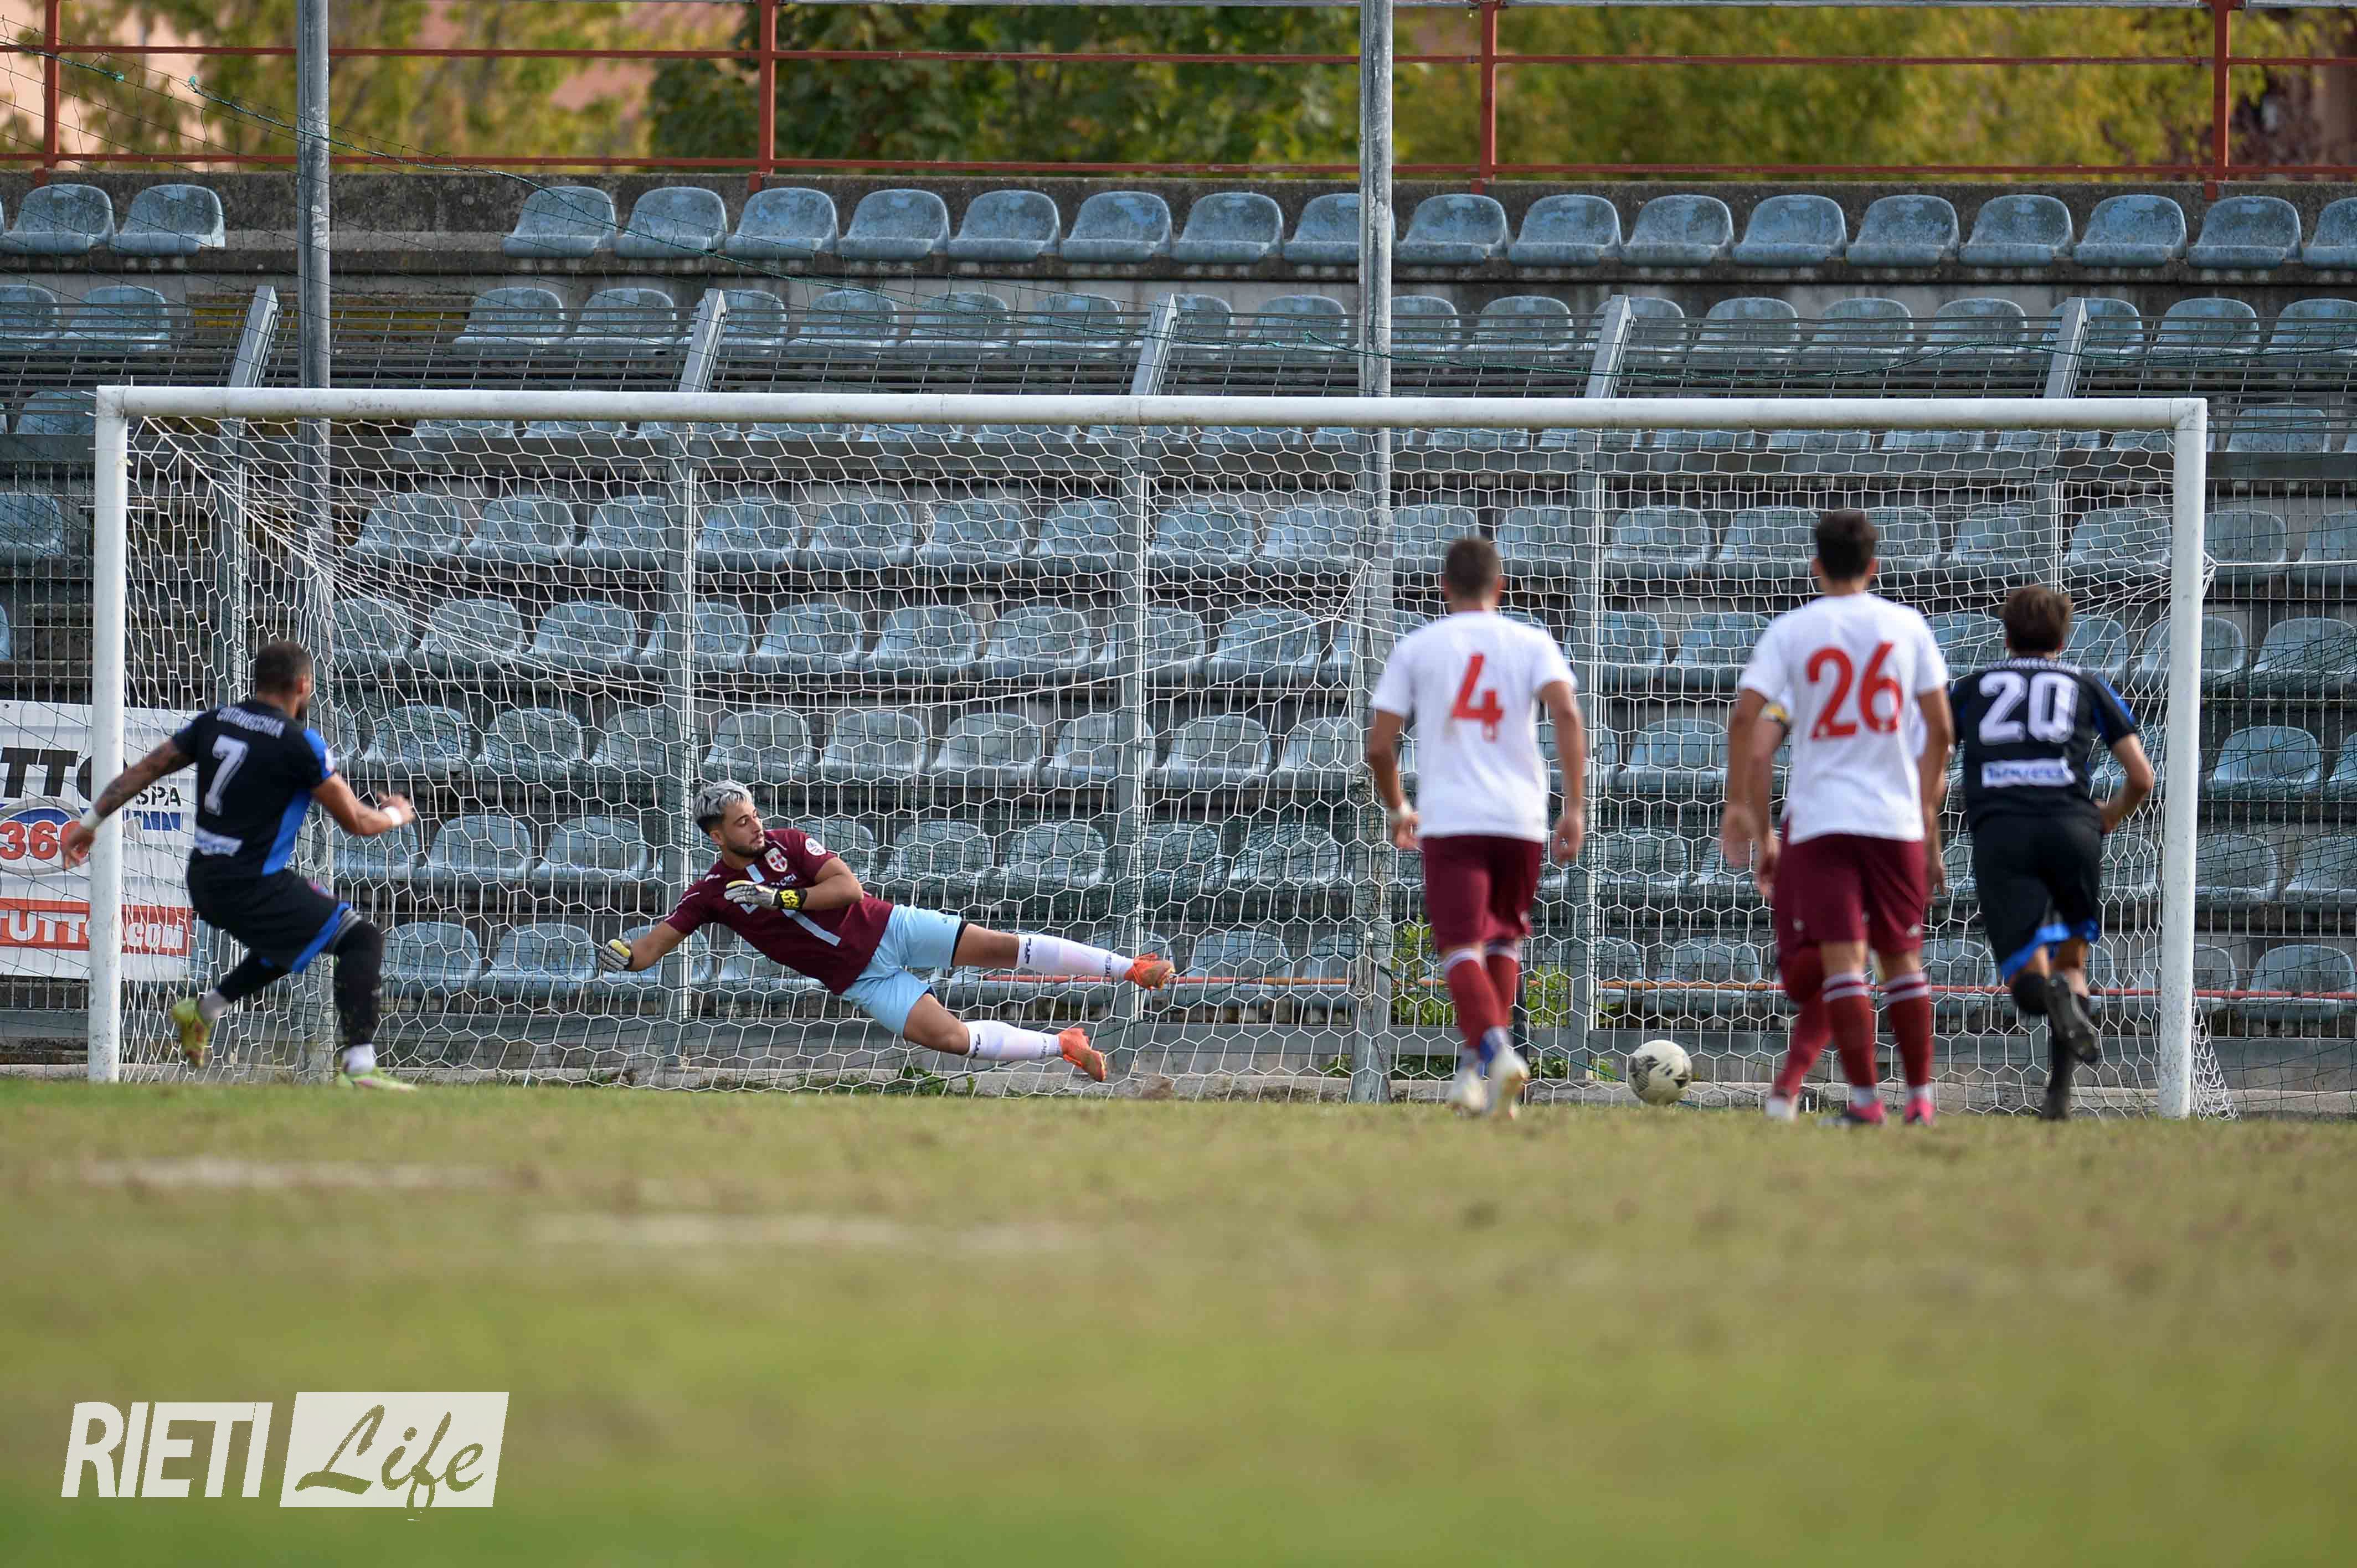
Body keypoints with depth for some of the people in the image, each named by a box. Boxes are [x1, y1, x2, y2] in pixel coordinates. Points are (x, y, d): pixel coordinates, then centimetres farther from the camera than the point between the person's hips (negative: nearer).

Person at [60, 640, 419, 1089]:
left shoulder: (214, 723, 5)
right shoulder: (300, 744, -14)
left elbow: (143, 770, 10)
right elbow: (356, 822, -7)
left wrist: (91, 821, 20)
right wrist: (397, 816, 14)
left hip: (205, 883, 8)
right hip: (253, 890, -8)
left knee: (289, 942, 30)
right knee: (361, 939, -3)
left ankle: (203, 1011, 31)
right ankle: (359, 1065, -15)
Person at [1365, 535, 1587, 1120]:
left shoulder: (1415, 648, 9)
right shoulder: (1532, 643, 9)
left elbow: (1379, 746, 6)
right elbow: (1566, 715, -8)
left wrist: (1398, 810, 23)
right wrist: (1575, 807, -8)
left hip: (1449, 820, -2)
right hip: (1522, 819, 2)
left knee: (1462, 950, -7)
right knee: (1503, 941, 20)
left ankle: (1495, 1051, -32)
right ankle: (1478, 1070, 16)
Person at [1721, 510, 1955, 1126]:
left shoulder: (1789, 631, 1)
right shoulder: (1907, 626, 6)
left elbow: (1744, 717, -9)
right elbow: (1940, 731, 7)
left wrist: (1738, 805, 0)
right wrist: (1926, 807, 20)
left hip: (1820, 820, -2)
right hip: (1898, 820, 2)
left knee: (1840, 959, -4)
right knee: (1901, 958, 12)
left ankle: (1865, 1098, -12)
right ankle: (1920, 1097, 13)